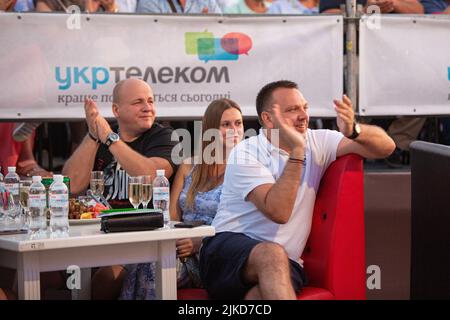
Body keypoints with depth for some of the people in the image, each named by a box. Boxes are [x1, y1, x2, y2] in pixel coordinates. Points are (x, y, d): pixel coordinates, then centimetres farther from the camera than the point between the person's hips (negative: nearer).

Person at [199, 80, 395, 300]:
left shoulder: (315, 143, 10)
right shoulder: (246, 153, -5)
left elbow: (386, 146, 5)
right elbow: (278, 212, -20)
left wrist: (353, 130, -16)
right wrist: (297, 151, -20)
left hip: (283, 265, 3)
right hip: (228, 251, -3)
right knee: (272, 254, -39)